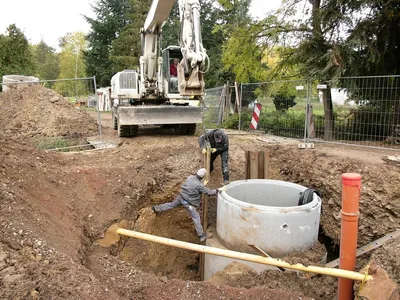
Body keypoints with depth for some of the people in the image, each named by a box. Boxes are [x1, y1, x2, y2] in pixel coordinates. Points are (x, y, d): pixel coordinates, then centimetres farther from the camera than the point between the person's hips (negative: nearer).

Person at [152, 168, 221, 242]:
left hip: (181, 197, 7)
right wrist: (216, 190, -6)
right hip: (188, 202, -7)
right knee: (196, 218, 3)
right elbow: (209, 192, -19)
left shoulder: (190, 177, -7)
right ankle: (202, 236, 9)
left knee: (171, 204, 31)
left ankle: (156, 208, 48)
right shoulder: (199, 185, -26)